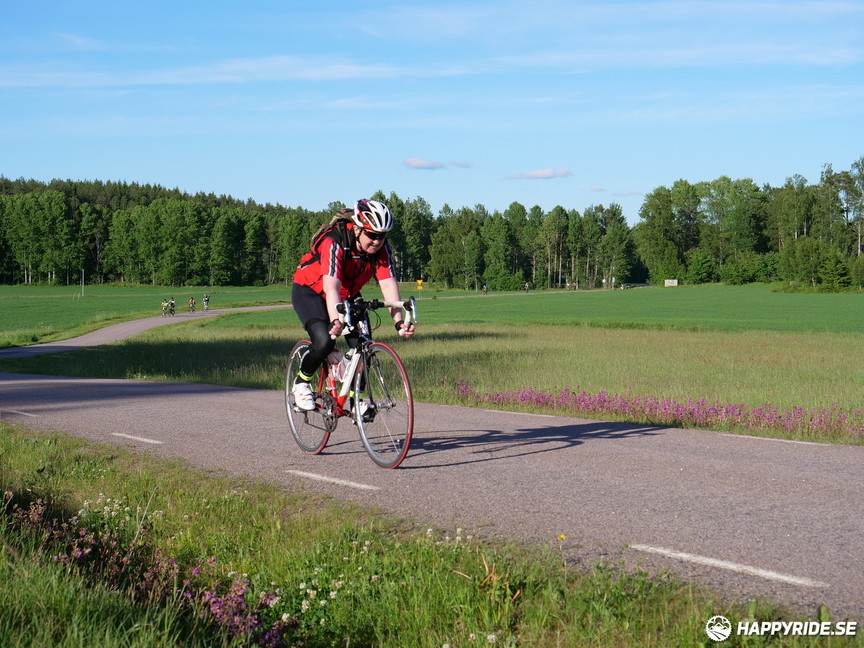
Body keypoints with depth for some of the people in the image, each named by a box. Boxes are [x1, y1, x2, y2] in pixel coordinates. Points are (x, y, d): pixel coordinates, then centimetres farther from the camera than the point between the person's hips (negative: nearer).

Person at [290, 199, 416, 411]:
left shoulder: (381, 249, -18)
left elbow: (389, 285, -28)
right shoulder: (334, 243, -33)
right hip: (310, 291, -5)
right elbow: (332, 287, -45)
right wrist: (335, 320, -60)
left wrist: (399, 321, -43)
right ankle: (301, 383, 0)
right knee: (324, 342, -27)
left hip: (348, 295, 5)